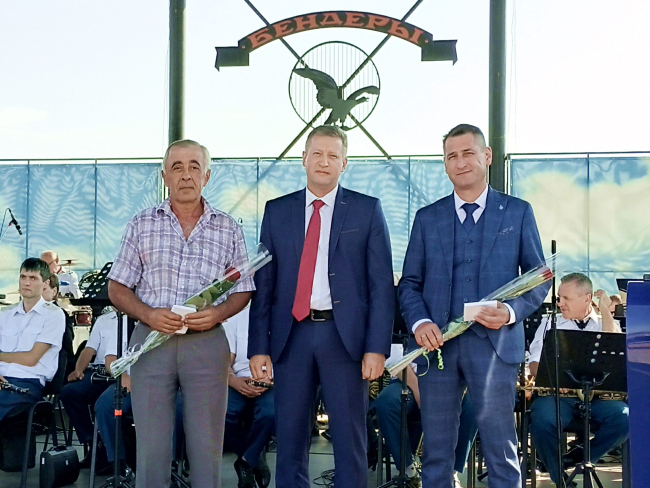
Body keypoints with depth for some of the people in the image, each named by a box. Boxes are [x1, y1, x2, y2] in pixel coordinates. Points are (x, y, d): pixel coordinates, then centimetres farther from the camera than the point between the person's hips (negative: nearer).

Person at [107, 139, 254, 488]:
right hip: (150, 340, 0)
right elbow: (117, 289, 7)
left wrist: (218, 313, -10)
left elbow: (243, 291, 11)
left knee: (207, 448, 4)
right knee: (151, 448, 3)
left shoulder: (228, 229, 8)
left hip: (207, 342, 0)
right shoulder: (141, 225, 7)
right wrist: (149, 314, -11)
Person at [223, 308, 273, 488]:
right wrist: (233, 379, -15)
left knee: (270, 412, -35)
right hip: (240, 383, 2)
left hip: (273, 384, -2)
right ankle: (257, 458, -1)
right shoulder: (237, 318, 14)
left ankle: (246, 462, -9)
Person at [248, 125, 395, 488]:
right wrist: (259, 348, 1)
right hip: (292, 335, 2)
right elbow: (264, 284, 8)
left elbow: (382, 284, 0)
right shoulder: (277, 211, 10)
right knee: (290, 438, 8)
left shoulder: (367, 210, 4)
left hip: (345, 335, -2)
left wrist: (377, 347, -8)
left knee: (350, 440, 4)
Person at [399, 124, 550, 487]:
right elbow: (410, 283, 11)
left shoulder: (518, 212, 7)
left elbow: (539, 278, 7)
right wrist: (419, 322, -8)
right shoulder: (427, 218, 12)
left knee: (500, 451, -1)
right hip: (437, 342, 2)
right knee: (436, 451, 8)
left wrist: (512, 312, -12)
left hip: (495, 342, -2)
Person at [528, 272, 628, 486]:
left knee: (625, 418, -30)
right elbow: (535, 363, 8)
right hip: (557, 393, 0)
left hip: (597, 394, 1)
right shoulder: (551, 323, 17)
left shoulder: (607, 323, 16)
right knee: (542, 421, -33)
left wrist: (605, 310, -1)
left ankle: (578, 459, -9)